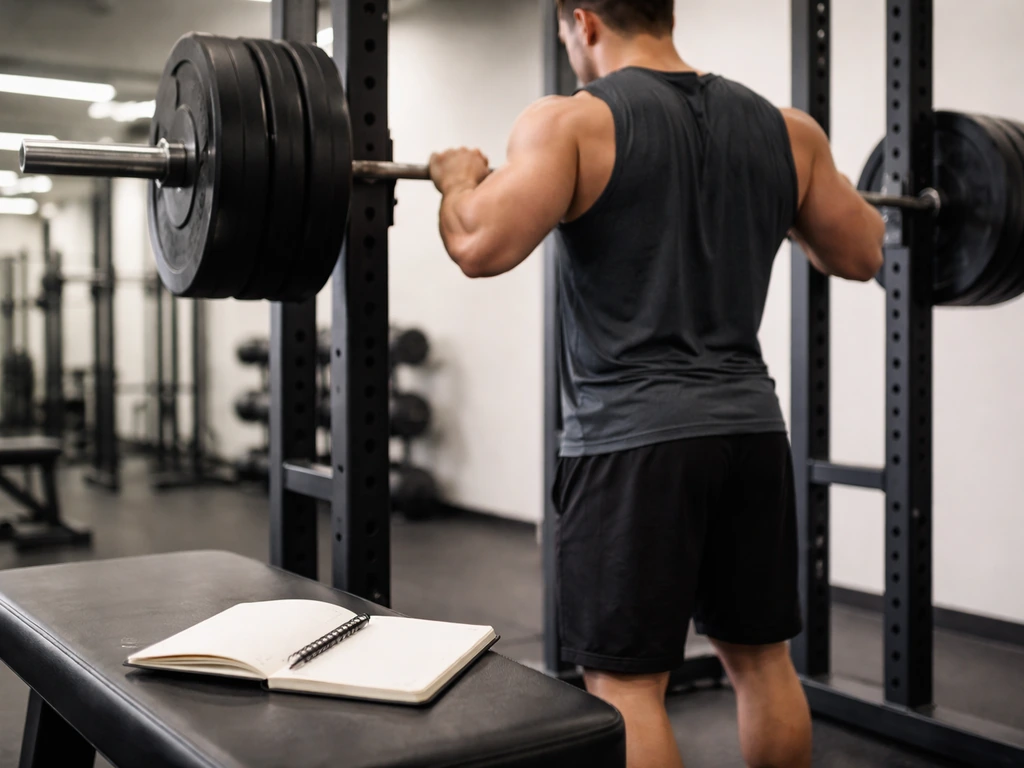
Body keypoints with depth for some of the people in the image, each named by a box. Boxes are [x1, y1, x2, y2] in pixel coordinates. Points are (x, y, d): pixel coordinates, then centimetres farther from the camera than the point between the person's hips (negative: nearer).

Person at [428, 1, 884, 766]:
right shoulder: (782, 128, 9)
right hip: (751, 426, 6)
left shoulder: (573, 123, -8)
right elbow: (862, 254, 15)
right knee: (761, 659, 18)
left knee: (625, 685, 2)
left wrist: (461, 179, -1)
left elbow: (482, 246, -22)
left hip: (634, 436, -6)